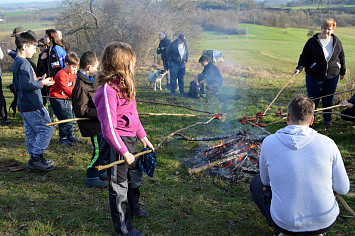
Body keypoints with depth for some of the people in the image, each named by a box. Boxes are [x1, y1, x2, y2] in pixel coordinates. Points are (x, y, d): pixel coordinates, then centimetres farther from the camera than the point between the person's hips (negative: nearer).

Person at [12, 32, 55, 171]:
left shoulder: (16, 62, 15)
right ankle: (36, 158, -2)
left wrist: (36, 81, 15)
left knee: (30, 132, 13)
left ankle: (34, 160, 19)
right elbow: (26, 86, -25)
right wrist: (42, 83, -13)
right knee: (46, 129, -5)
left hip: (24, 105, 10)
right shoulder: (24, 63, -17)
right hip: (33, 105, -10)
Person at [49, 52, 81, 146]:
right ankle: (63, 138, 2)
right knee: (64, 117, -10)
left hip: (65, 98, 9)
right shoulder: (61, 75, -22)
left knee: (70, 116, 12)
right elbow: (65, 89, -31)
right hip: (56, 98, -9)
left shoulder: (73, 73, 6)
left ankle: (70, 136, 23)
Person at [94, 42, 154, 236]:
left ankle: (133, 208, 54)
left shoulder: (125, 84, 5)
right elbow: (108, 129, -24)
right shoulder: (108, 89, -24)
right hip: (116, 144, -9)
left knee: (135, 178, 27)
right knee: (119, 186, 9)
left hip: (130, 139, 9)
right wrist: (124, 152, -18)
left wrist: (142, 136, 14)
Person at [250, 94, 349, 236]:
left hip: (286, 223, -2)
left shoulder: (269, 143, -11)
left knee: (257, 182, 24)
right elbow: (343, 189, 0)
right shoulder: (327, 143, -10)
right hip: (325, 223, 2)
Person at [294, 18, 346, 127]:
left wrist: (342, 71, 19)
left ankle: (327, 119, 26)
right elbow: (304, 57, -8)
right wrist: (299, 68, -23)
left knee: (328, 98, 11)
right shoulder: (312, 41, -7)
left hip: (332, 76, 3)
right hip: (314, 76, -3)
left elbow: (342, 57, 15)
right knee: (313, 98, 1)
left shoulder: (336, 42, 3)